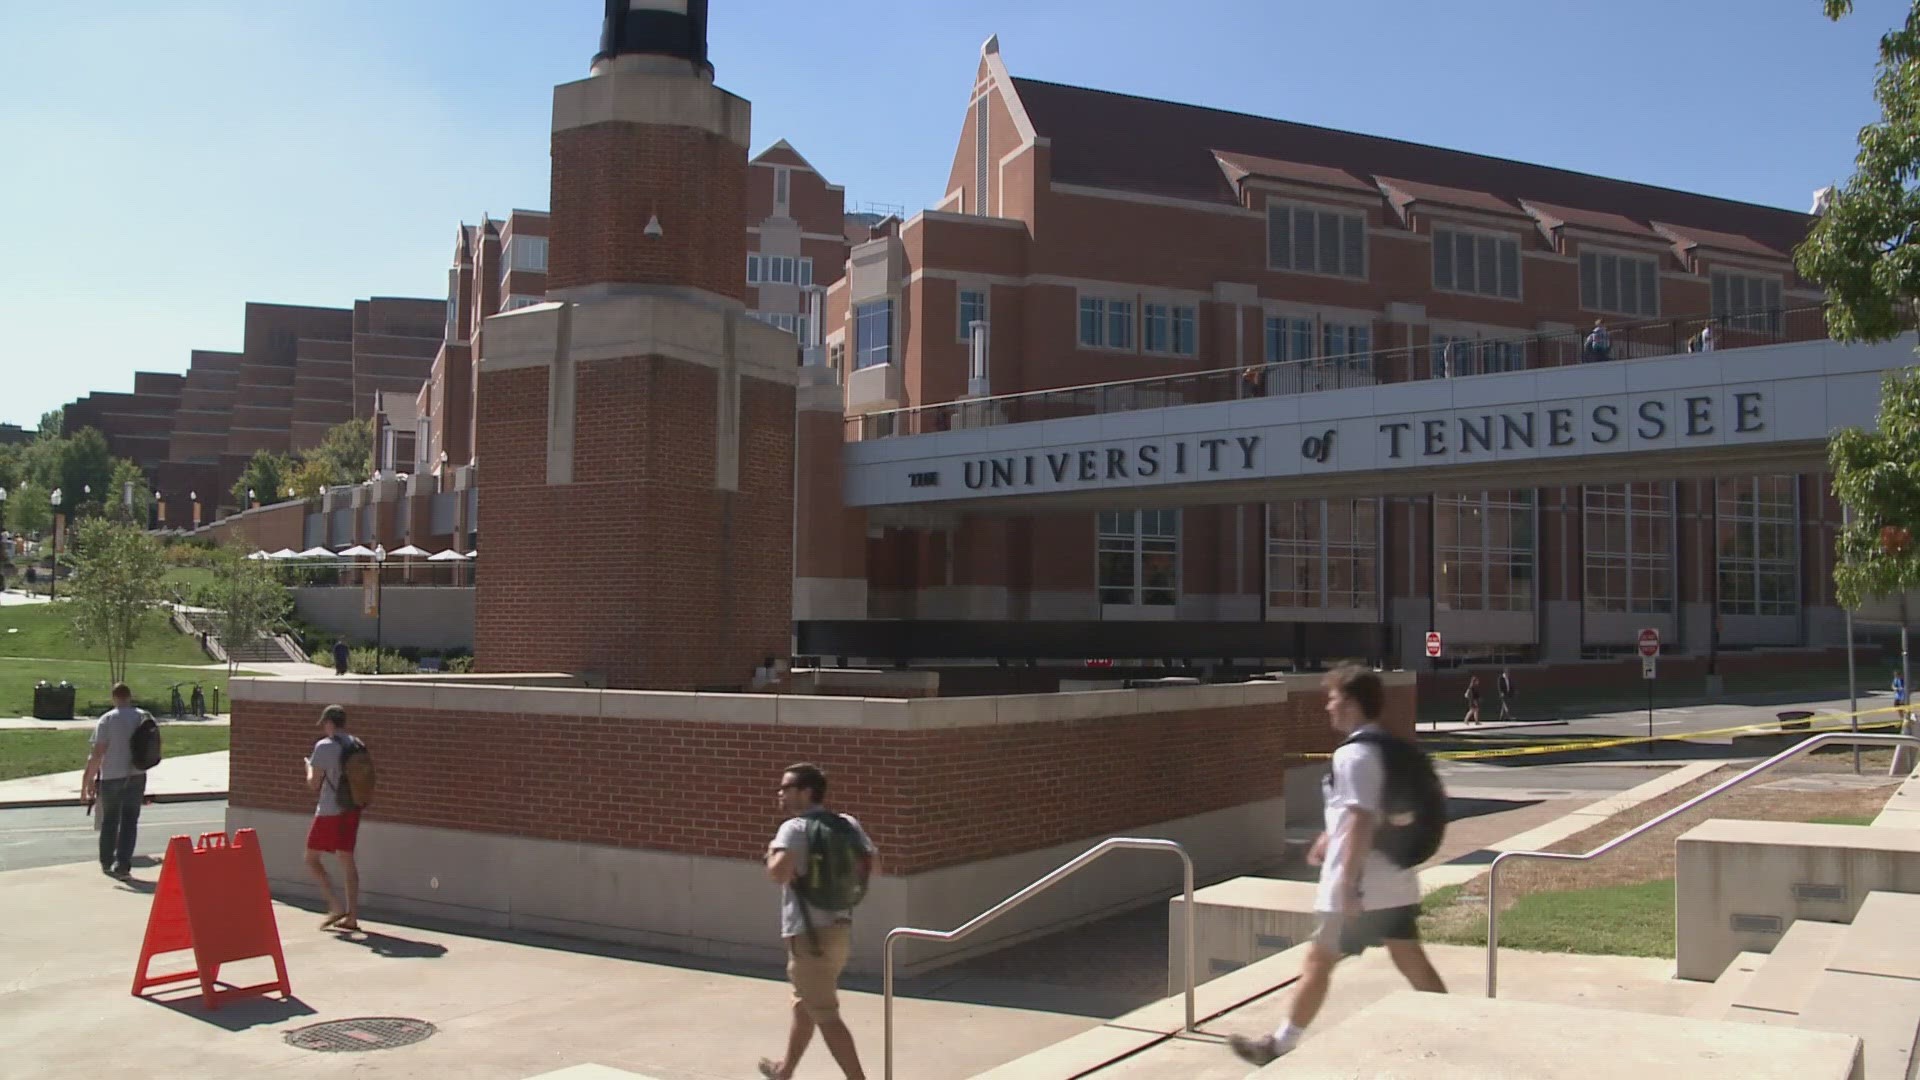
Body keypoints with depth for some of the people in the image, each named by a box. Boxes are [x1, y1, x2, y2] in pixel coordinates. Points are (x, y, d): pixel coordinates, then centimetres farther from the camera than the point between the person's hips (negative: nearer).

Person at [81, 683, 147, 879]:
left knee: (110, 821, 13)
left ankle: (106, 863, 25)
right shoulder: (144, 718, 2)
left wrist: (88, 779, -7)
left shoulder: (106, 720, -8)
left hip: (111, 777, -2)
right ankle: (122, 865, 0)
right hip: (137, 776, 2)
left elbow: (97, 753, -12)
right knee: (130, 821, 5)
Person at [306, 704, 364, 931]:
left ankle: (336, 906, -2)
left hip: (329, 811, -6)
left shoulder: (324, 746, -11)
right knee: (347, 859, 11)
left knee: (312, 859, 7)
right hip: (351, 810, 6)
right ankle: (352, 916, 11)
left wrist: (308, 766, 8)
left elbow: (313, 784, -9)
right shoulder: (357, 745, 7)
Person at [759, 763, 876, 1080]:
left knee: (826, 1016, -1)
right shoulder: (847, 824, 5)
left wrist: (771, 855, -10)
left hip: (810, 933, -8)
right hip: (839, 927, 8)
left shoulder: (794, 828, -16)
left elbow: (779, 873, -31)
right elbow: (870, 865, 4)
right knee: (804, 1005, 25)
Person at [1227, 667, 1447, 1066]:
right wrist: (1331, 836, 31)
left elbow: (1362, 821, -24)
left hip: (1361, 886, -8)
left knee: (1317, 961, 4)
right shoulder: (1390, 749, 12)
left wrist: (1347, 885, -23)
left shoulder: (1353, 754, -17)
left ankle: (1280, 1046, 16)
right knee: (1412, 963, 11)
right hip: (1397, 882, 8)